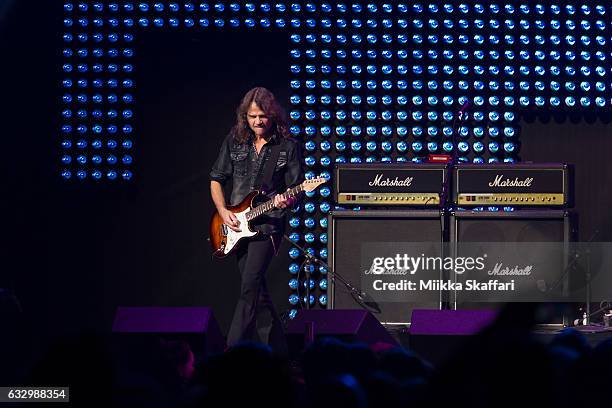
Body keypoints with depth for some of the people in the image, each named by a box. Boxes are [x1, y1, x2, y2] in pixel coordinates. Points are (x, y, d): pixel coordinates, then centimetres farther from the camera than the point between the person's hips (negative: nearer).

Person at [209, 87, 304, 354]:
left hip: (268, 224, -5)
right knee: (256, 290, 9)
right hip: (237, 224, 5)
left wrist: (287, 202, -22)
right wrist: (223, 211, -1)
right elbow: (216, 180, 13)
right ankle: (276, 347, 20)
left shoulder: (287, 146, -3)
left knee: (251, 285, -18)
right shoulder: (234, 141, 6)